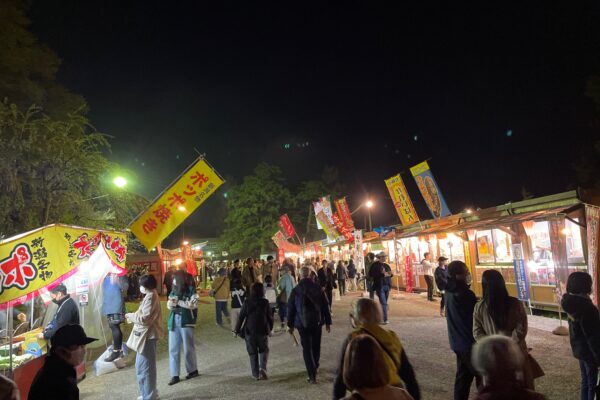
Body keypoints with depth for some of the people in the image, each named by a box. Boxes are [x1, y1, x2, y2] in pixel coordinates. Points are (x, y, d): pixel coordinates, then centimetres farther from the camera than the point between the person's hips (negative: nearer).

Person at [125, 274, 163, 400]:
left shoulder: (150, 297, -18)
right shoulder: (151, 295, 14)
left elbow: (145, 318, -24)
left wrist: (131, 316, -10)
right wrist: (133, 317, 8)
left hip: (147, 336, -11)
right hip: (146, 335, 11)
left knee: (143, 367, -2)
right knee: (146, 366, 21)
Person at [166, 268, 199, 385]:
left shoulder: (191, 290, -7)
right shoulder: (174, 290, 8)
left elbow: (193, 304, -18)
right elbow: (169, 304, 13)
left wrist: (178, 302, -14)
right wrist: (170, 303, -10)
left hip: (186, 321, -5)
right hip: (173, 320, 5)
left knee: (188, 347, 7)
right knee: (173, 348, 4)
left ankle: (193, 370, 25)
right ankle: (174, 375, 12)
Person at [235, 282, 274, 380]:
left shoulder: (247, 303, -5)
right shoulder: (265, 302, -5)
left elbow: (241, 317, -4)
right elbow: (270, 317, 0)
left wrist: (237, 330, 3)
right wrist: (270, 328, 14)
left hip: (249, 331, 0)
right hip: (263, 331, 0)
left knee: (253, 353, 12)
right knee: (264, 350, 16)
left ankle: (256, 374, 13)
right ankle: (263, 368, -4)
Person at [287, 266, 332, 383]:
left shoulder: (295, 291, -7)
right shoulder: (318, 289, -4)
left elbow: (290, 309, -2)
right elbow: (325, 306, -1)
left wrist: (290, 325, 8)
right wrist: (327, 322, 7)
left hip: (302, 323, -2)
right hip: (317, 322, 2)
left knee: (306, 348, 4)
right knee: (316, 346, 19)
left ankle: (312, 375, -1)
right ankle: (314, 367, 37)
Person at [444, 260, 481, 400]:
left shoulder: (449, 291, 3)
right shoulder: (464, 293, -24)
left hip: (458, 341, 8)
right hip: (470, 342, -8)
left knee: (463, 375, 16)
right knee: (482, 376, 4)